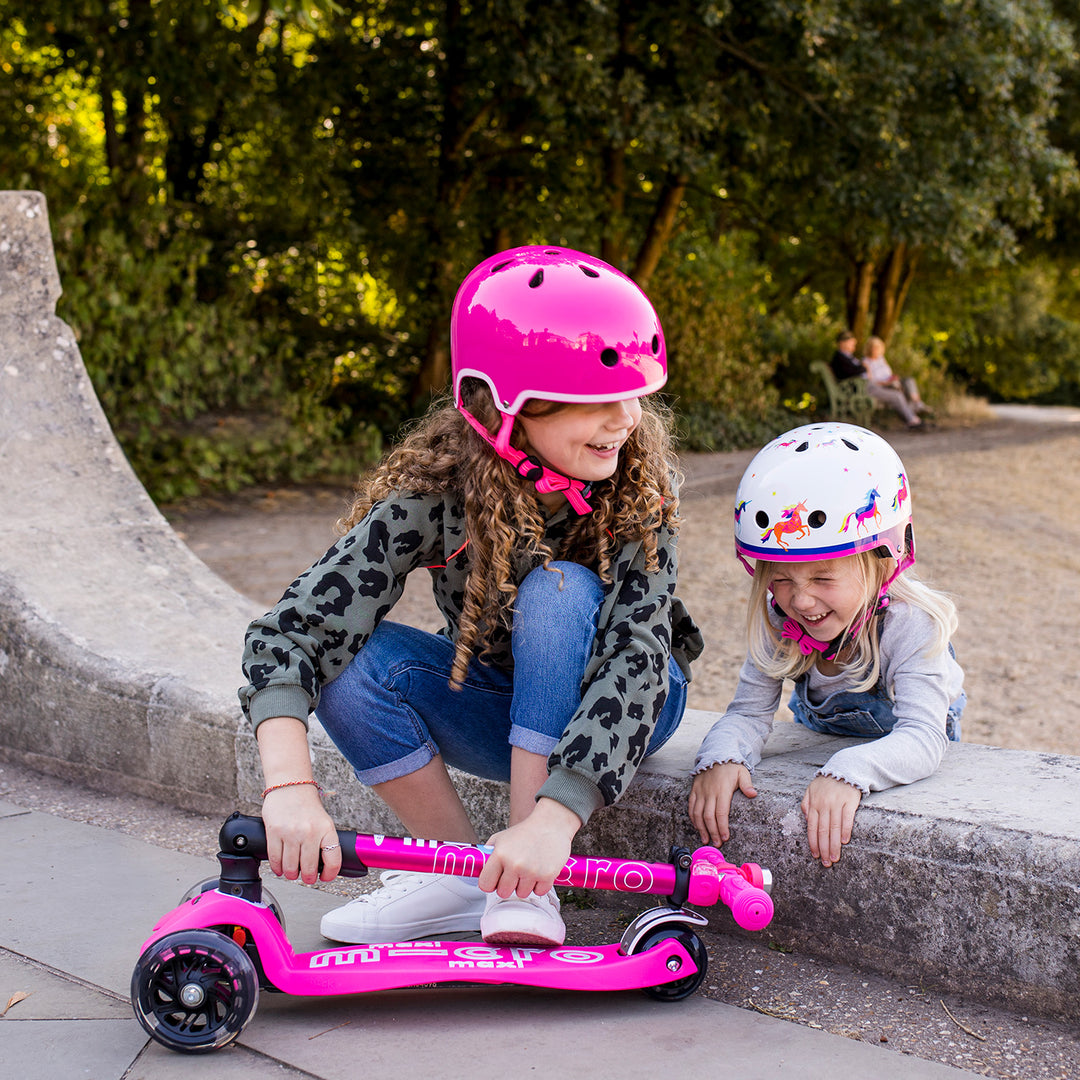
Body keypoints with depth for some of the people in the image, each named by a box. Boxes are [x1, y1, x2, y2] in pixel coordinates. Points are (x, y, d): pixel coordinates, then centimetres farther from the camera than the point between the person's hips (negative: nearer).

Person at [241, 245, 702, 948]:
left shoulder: (640, 485, -25)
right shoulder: (435, 490, -24)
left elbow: (635, 657, -35)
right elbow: (295, 627, -31)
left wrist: (554, 814, -48)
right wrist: (291, 787, -47)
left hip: (610, 713, -1)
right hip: (504, 713, 2)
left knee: (559, 593, -33)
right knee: (355, 660, -26)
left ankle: (526, 885, -27)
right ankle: (459, 873, -10)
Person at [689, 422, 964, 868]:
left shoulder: (911, 624, -33)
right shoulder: (777, 620, -20)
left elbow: (922, 738, -41)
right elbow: (749, 711, -18)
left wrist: (849, 773, -60)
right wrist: (720, 757, -42)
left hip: (900, 762, -3)